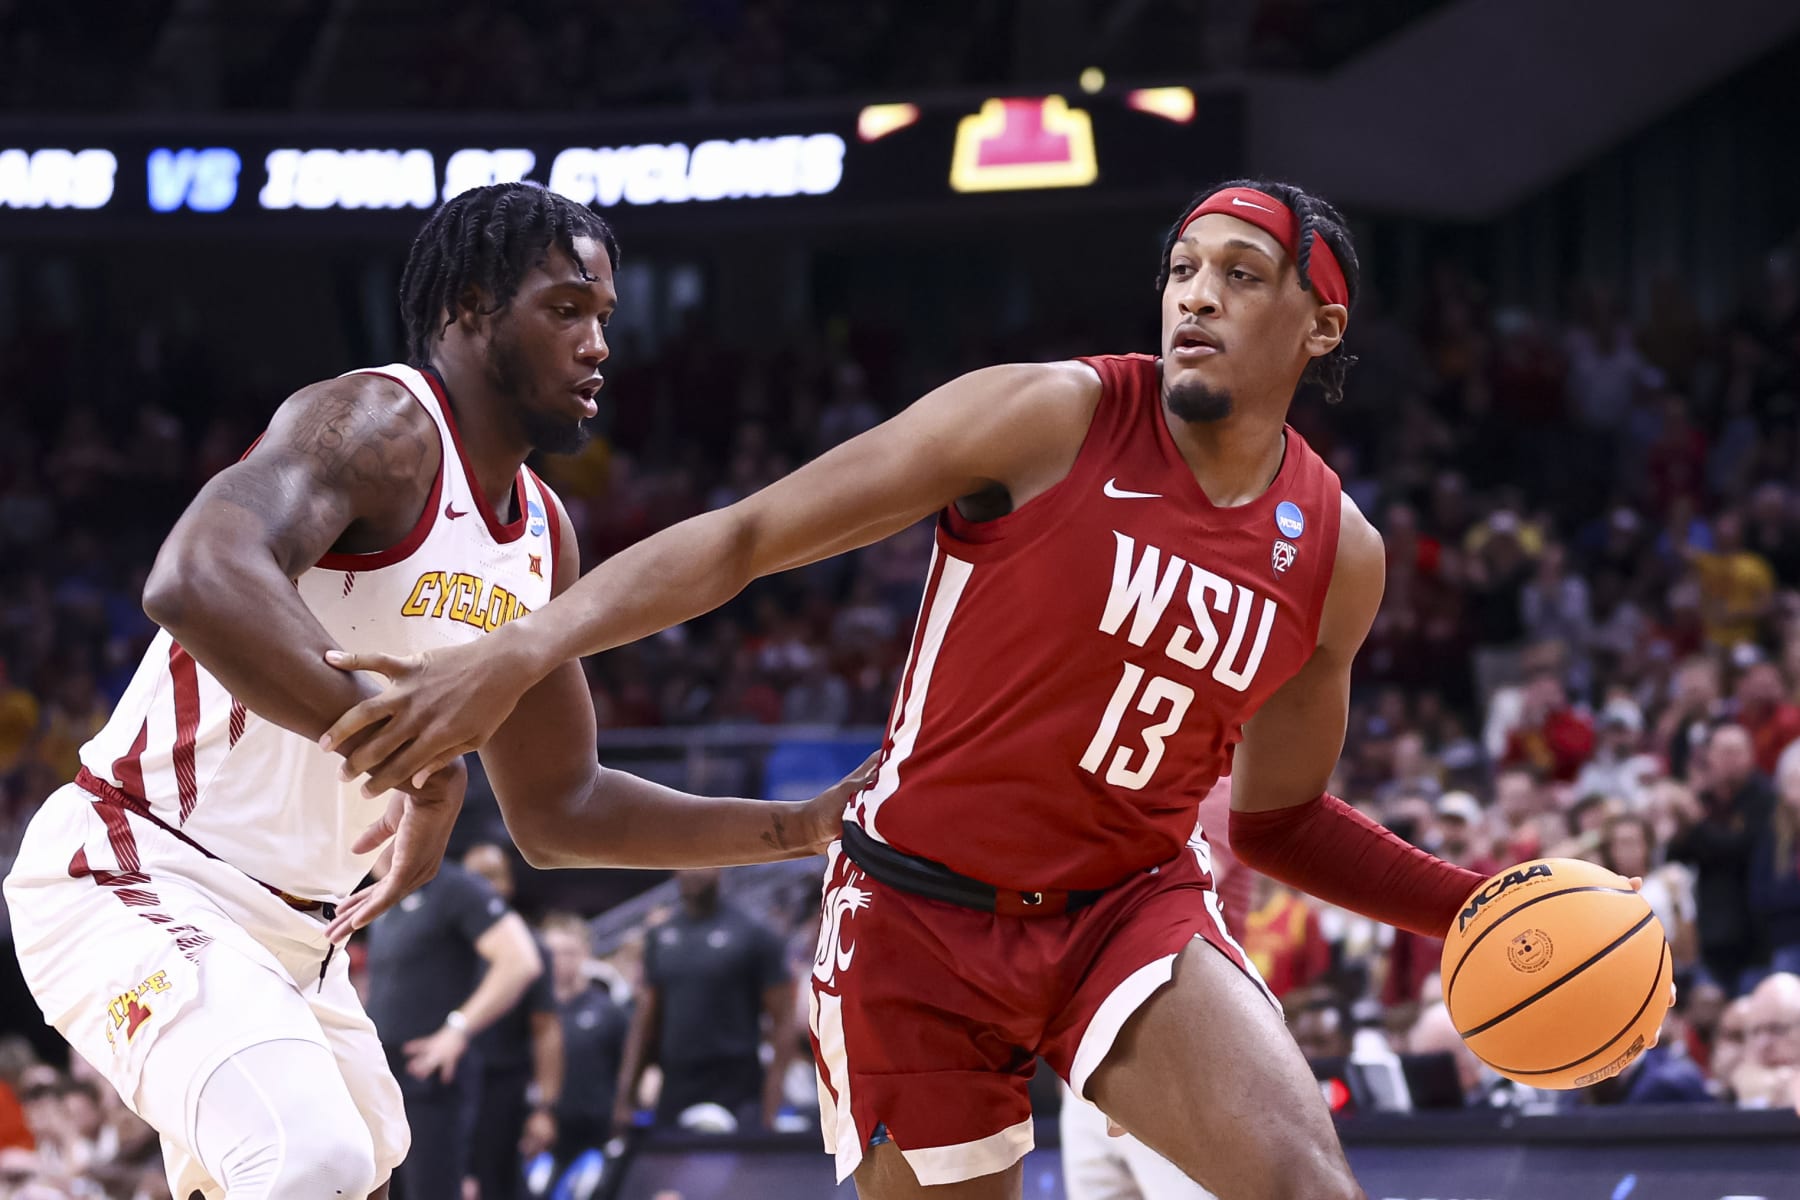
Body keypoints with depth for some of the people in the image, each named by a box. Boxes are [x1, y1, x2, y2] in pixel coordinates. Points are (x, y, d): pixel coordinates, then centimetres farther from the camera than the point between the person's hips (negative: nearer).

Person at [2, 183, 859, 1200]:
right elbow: (199, 580, -39)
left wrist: (804, 828, 11)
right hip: (139, 881, -10)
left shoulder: (542, 535, 11)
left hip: (296, 926, 10)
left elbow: (557, 806, 20)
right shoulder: (381, 427, -18)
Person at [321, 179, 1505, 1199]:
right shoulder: (1051, 421, -14)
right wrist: (518, 652, -26)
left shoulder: (1338, 557, 0)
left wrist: (1475, 906, 2)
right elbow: (745, 536, -14)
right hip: (924, 910, -2)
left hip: (1130, 904, 3)